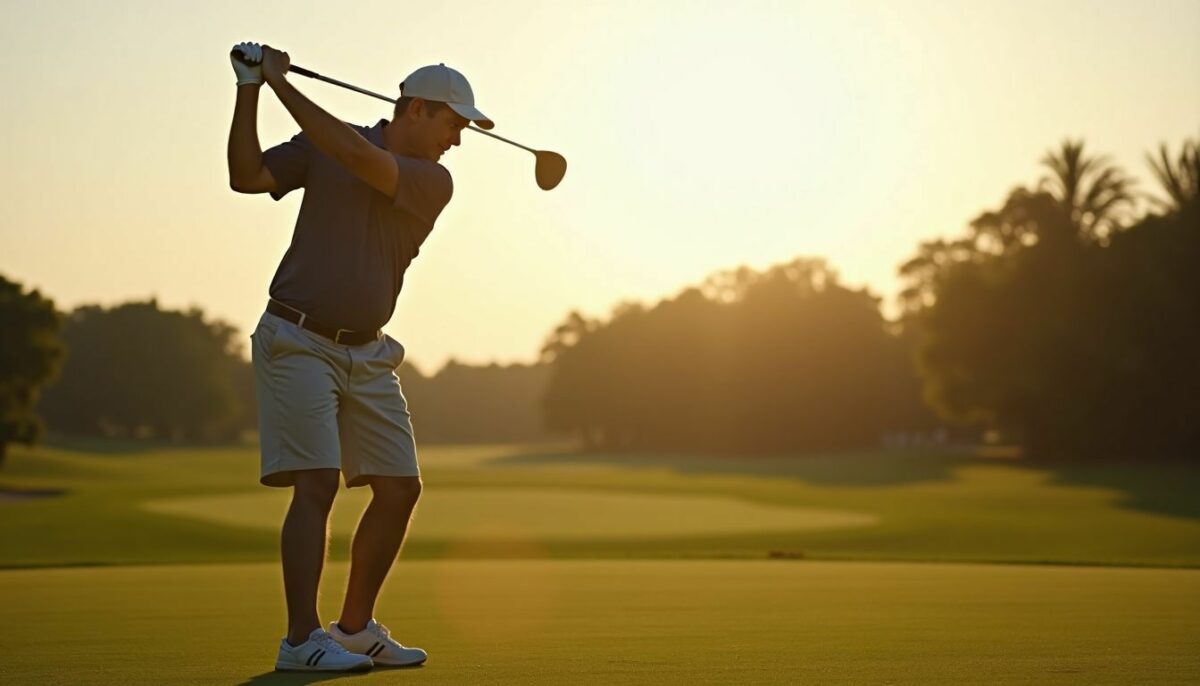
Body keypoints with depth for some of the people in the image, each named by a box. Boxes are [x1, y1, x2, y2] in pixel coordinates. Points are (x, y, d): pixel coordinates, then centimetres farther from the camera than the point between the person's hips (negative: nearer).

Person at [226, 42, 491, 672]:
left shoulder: (433, 182, -1)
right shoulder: (322, 143, 0)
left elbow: (360, 158, -18)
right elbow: (246, 176, -10)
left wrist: (282, 84, -18)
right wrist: (250, 89, -17)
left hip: (367, 354, 4)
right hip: (296, 342, -4)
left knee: (400, 489, 5)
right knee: (317, 481, -18)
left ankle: (356, 628, 20)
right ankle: (302, 640, -18)